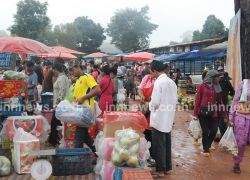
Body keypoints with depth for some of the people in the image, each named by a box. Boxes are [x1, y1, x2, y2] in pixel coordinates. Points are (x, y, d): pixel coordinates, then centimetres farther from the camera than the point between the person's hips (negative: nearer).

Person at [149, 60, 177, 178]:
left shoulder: (159, 82, -17)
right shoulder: (172, 82, 8)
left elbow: (155, 102, -20)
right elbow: (174, 100, 13)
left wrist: (151, 105, 0)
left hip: (159, 119, -8)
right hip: (168, 118, 8)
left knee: (158, 145, 1)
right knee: (166, 144, 15)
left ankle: (160, 170, 8)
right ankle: (167, 167, 25)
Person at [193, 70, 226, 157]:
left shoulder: (217, 87, 9)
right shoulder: (202, 86, -5)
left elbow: (219, 100, 13)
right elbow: (197, 100, -4)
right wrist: (195, 113, -5)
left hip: (213, 113, 4)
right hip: (203, 112, -4)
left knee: (214, 130, 1)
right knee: (205, 131, -2)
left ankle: (208, 146, 26)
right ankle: (205, 149, 16)